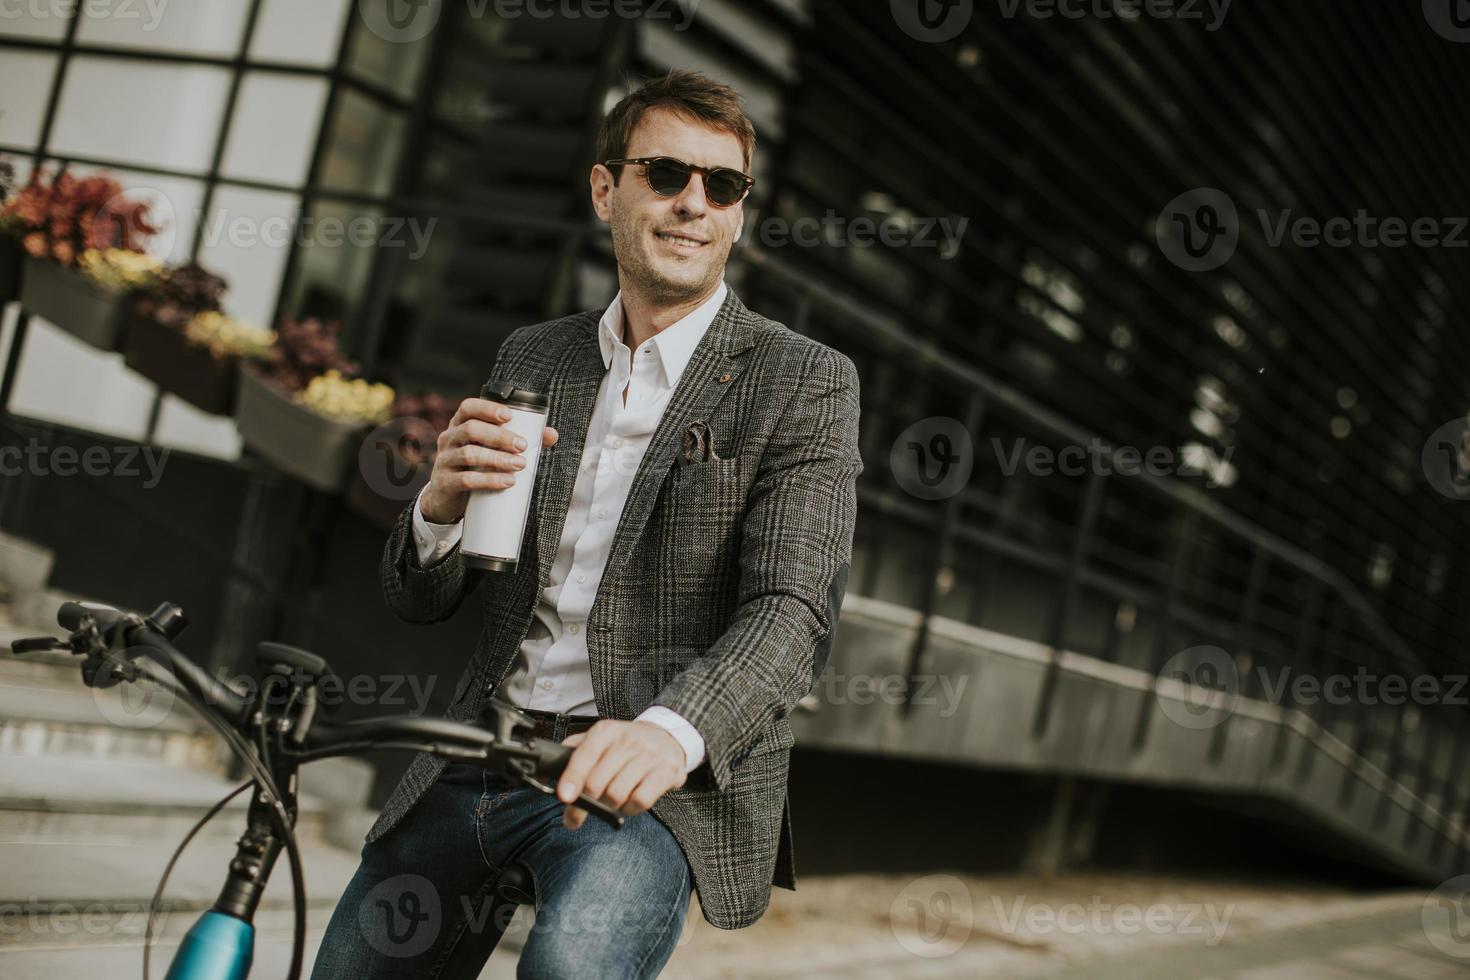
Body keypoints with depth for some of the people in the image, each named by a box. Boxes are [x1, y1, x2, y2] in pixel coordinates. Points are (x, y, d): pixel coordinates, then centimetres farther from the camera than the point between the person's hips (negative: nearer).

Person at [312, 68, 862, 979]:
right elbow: (422, 598, 11)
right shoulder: (529, 361, 12)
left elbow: (793, 613, -15)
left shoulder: (807, 383, -2)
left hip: (671, 778, -5)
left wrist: (671, 732, -35)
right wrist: (443, 504, -14)